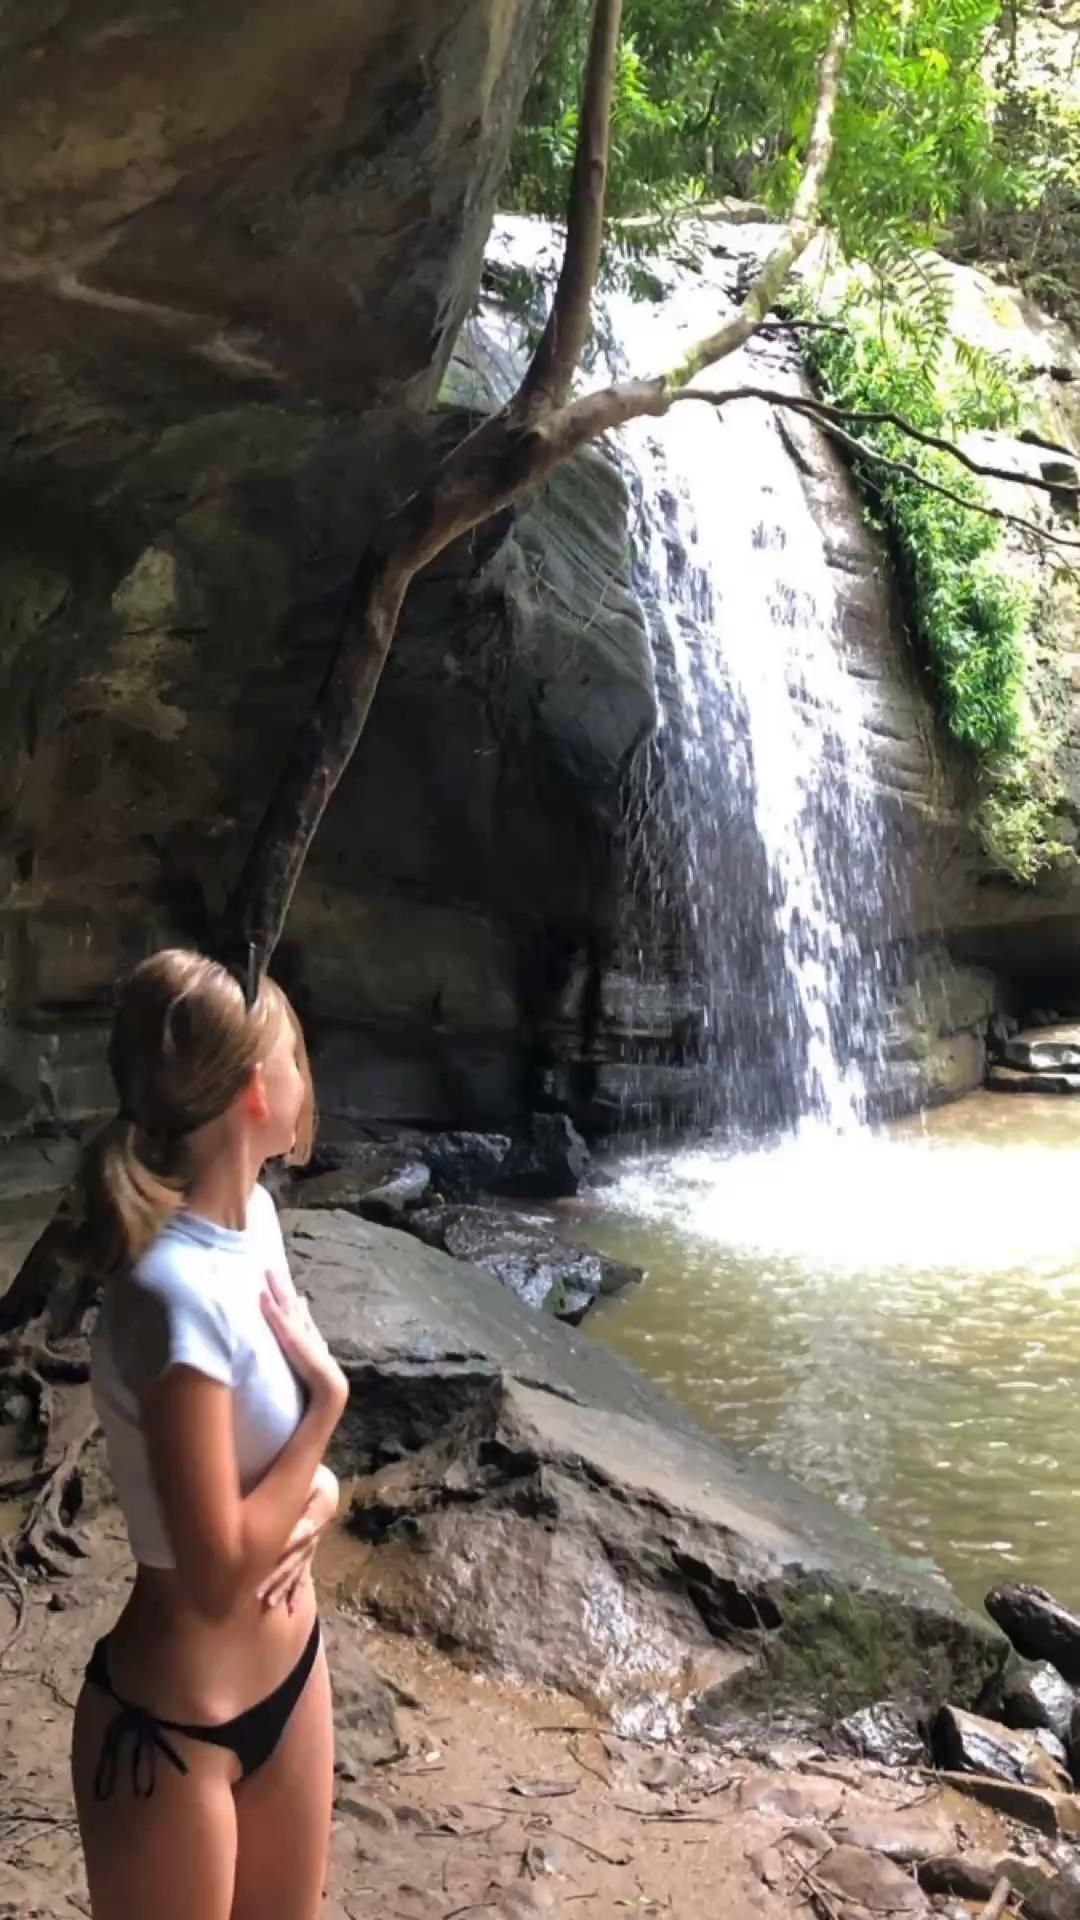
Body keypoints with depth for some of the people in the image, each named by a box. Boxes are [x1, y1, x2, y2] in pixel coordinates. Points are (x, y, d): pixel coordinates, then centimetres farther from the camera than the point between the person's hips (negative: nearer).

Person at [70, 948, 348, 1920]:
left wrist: (318, 1492, -9)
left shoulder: (254, 1213, -4)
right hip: (176, 1726, -8)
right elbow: (218, 1577, -26)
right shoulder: (176, 1293, -30)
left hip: (289, 1667, 8)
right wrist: (329, 1401, -17)